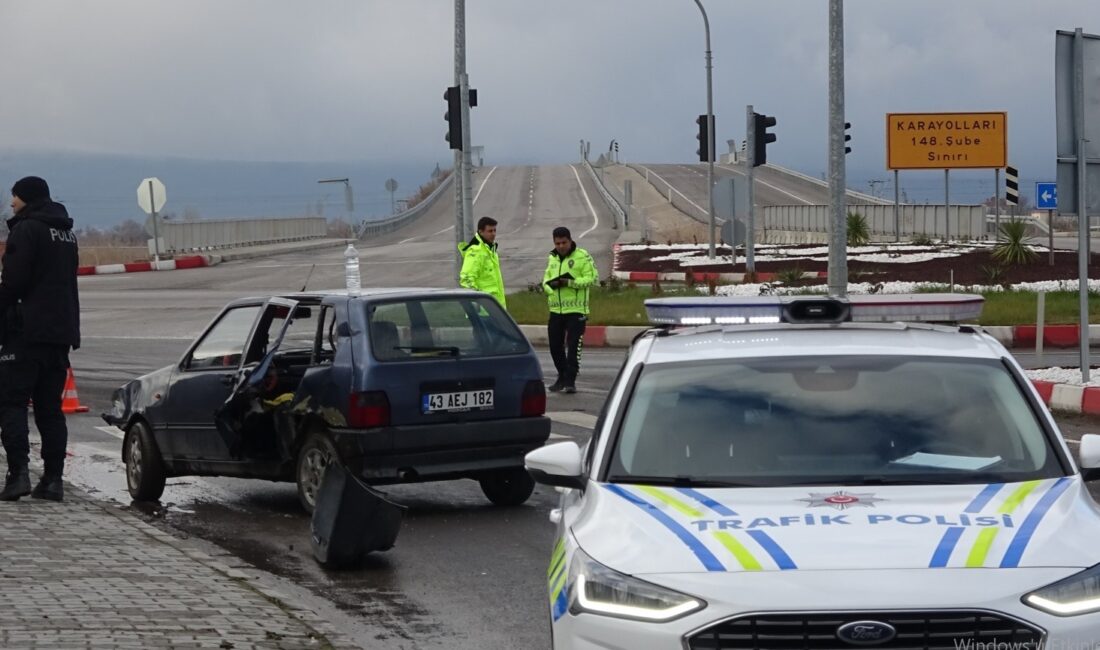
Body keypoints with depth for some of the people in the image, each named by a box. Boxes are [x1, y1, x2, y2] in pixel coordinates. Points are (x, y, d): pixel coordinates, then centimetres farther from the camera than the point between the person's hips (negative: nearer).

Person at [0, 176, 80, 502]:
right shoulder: (66, 234, 18)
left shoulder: (26, 229, -9)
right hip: (61, 331, 8)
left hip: (27, 331, -8)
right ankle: (53, 478, 4)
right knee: (50, 407, 9)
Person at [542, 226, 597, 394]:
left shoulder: (582, 256, -5)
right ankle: (562, 377, 25)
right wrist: (552, 285, -9)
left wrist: (570, 282, -22)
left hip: (576, 309, -6)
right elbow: (546, 280, 15)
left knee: (573, 346, -8)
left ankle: (570, 381, -4)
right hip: (556, 309, 6)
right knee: (555, 346, 10)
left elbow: (592, 278, -12)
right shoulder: (552, 258, 15)